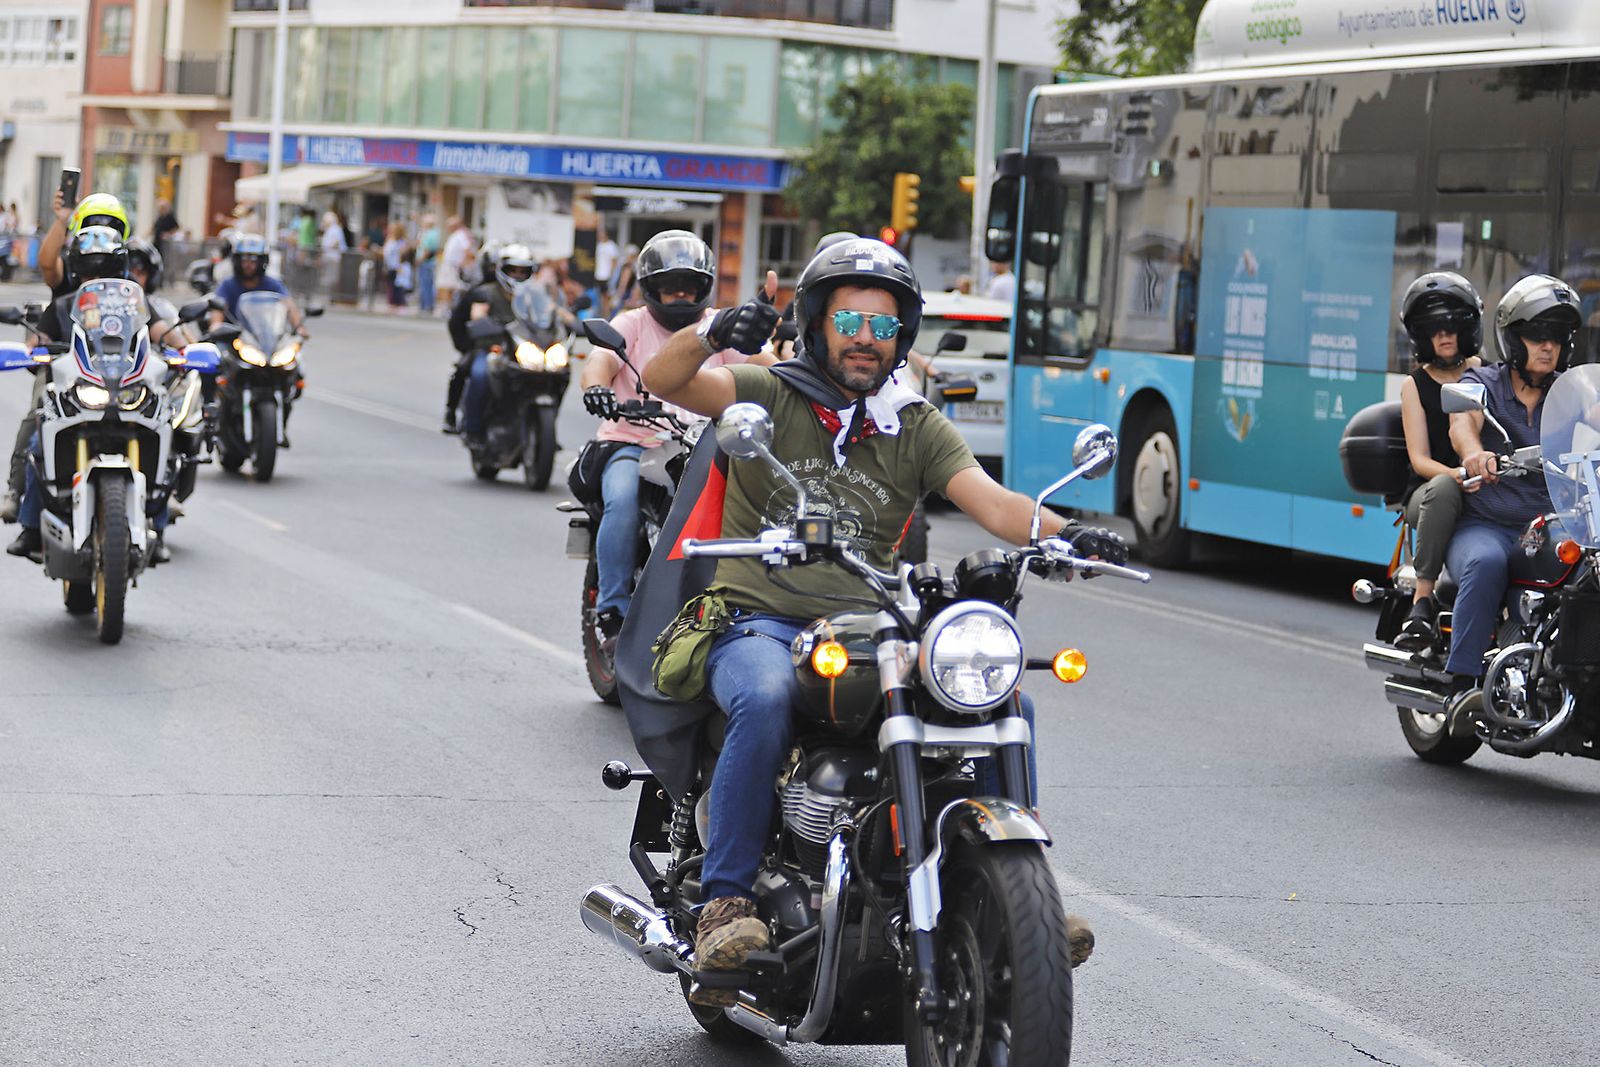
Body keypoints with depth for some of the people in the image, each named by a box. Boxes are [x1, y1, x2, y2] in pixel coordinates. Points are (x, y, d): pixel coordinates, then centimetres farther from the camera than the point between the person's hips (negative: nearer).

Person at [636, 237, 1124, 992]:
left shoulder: (918, 429, 13)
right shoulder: (766, 395, 5)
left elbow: (992, 502, -2)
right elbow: (663, 382, -11)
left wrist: (1064, 534, -23)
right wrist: (708, 334, -33)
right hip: (760, 623, -3)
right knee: (766, 698, -37)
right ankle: (725, 899, -29)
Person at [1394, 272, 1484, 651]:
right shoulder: (1415, 385, 11)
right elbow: (1419, 459, -1)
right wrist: (1456, 473, -24)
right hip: (1427, 491, -1)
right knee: (1444, 487, -39)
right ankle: (1422, 600, -37)